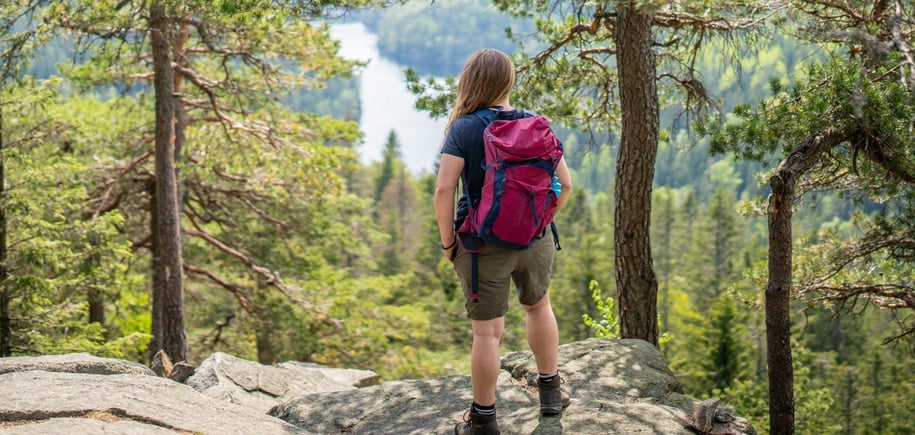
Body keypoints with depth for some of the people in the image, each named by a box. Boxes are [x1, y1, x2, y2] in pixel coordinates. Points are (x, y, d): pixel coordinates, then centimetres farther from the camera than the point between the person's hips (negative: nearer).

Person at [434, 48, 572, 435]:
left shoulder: (464, 128, -13)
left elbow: (444, 189, -20)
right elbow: (564, 182, -1)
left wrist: (447, 240, -8)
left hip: (483, 244, -4)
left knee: (487, 330, 5)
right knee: (538, 305, 28)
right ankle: (550, 392, 39)